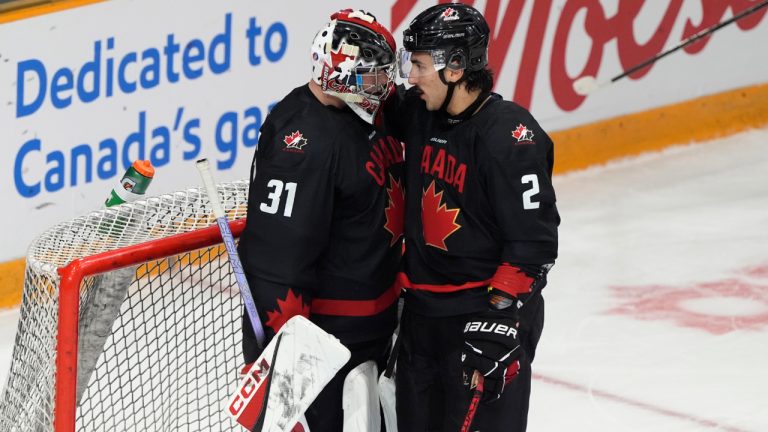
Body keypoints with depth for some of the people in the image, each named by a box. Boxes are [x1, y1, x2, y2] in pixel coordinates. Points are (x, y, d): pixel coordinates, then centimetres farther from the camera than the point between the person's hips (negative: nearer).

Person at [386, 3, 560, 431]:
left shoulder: (510, 135, -19)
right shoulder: (420, 114, 2)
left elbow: (533, 243, -20)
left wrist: (498, 320, -22)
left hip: (488, 314, -8)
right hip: (423, 310, 8)